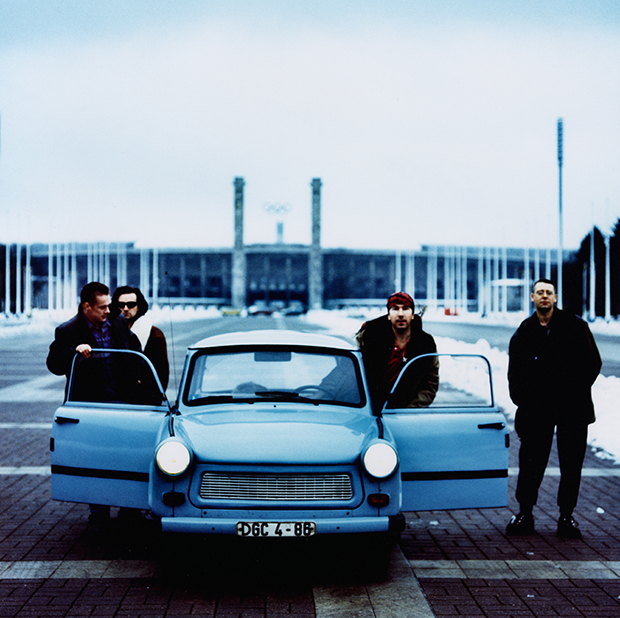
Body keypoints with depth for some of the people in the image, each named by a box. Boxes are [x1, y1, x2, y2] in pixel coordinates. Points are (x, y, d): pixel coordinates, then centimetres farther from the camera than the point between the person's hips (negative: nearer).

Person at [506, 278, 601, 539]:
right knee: (531, 462, 2)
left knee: (571, 463, 4)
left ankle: (566, 516, 15)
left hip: (572, 409, -1)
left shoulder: (575, 326, 2)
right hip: (537, 410, 1)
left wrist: (577, 391, -5)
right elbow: (514, 373, 12)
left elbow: (593, 362, 3)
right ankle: (524, 513, 14)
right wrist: (522, 400, 1)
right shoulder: (523, 333, 7)